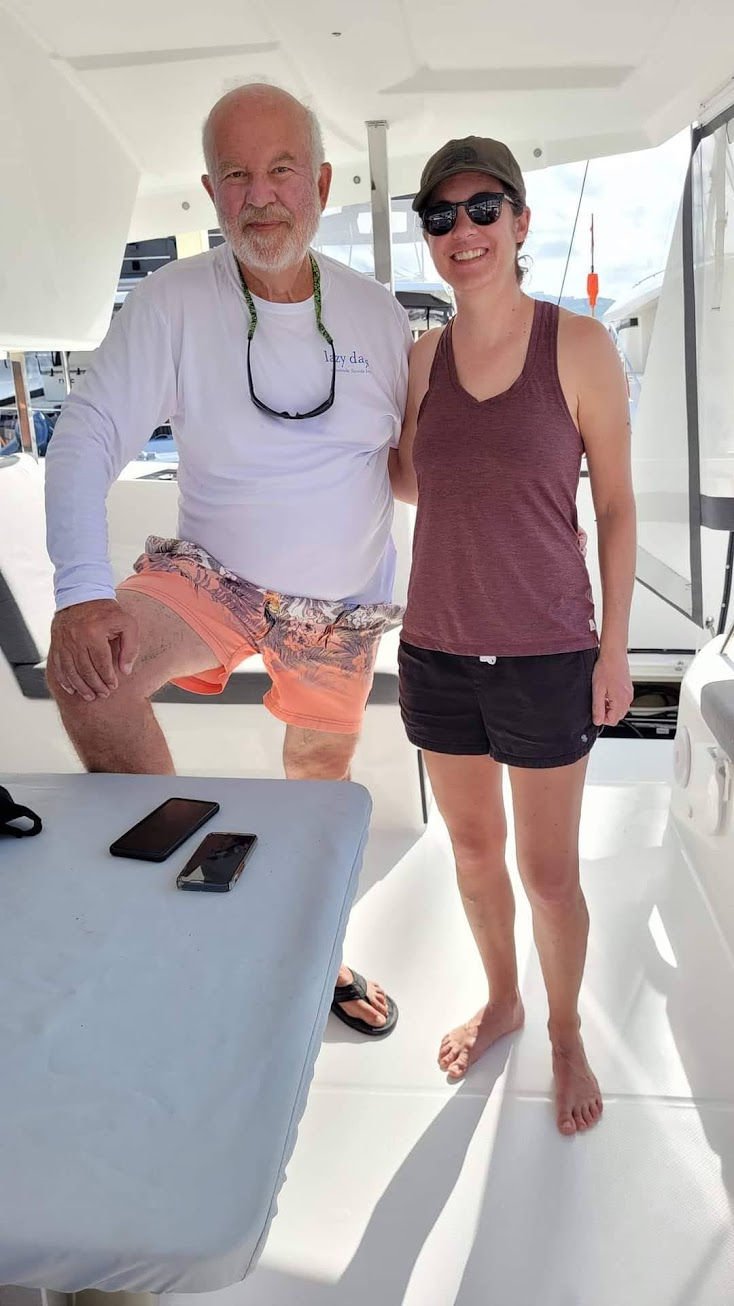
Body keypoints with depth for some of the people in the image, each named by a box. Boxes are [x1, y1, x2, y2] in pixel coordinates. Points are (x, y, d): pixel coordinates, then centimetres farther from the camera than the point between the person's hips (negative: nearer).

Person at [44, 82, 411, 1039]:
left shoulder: (377, 312, -5)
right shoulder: (172, 303, -14)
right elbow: (86, 441, -20)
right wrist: (83, 593, -35)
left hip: (347, 603, 3)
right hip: (214, 575, -2)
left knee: (323, 772, 17)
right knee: (87, 674, -30)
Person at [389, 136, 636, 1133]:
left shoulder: (578, 345, -8)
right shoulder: (423, 356, 3)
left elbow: (616, 504, -4)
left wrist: (615, 647, -5)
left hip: (546, 658, -3)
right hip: (437, 649, 4)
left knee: (549, 873, 10)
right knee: (473, 847, 19)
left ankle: (567, 1035, 38)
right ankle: (502, 1002, 46)